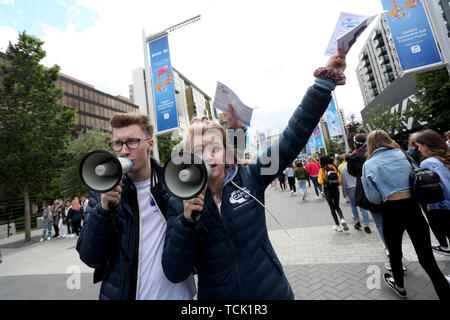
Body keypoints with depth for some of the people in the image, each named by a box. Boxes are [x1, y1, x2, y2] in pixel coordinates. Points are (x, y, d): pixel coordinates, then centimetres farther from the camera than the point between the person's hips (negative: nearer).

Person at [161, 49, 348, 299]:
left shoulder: (249, 177, -14)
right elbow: (174, 273, -15)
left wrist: (325, 81, -20)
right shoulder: (179, 202, -13)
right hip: (215, 295, 0)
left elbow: (294, 137, -17)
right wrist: (187, 220, -30)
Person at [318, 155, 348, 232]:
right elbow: (339, 179, -2)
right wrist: (338, 184, 17)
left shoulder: (322, 169, -10)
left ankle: (337, 225, 14)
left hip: (327, 190, -3)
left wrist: (319, 179, 6)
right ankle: (342, 219, -5)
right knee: (337, 206, 19)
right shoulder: (334, 167, 0)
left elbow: (320, 181, -14)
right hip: (335, 189, 3)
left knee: (332, 208, 10)